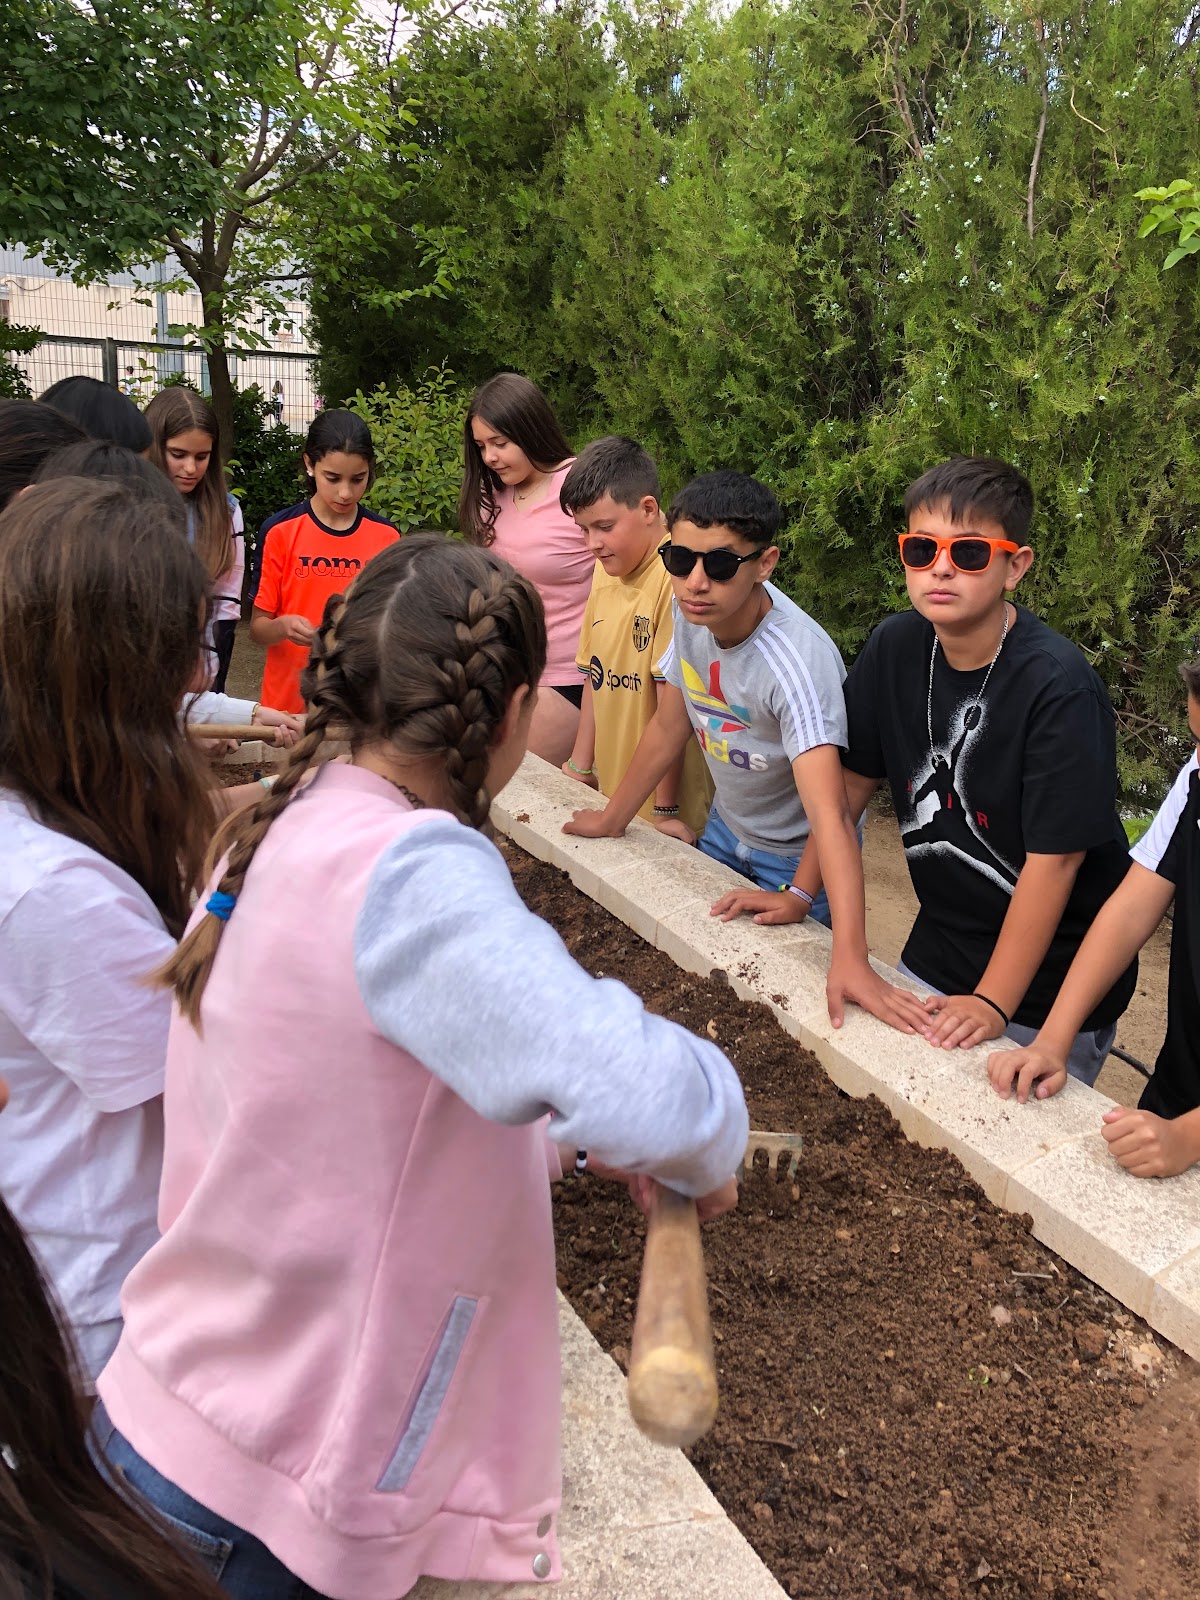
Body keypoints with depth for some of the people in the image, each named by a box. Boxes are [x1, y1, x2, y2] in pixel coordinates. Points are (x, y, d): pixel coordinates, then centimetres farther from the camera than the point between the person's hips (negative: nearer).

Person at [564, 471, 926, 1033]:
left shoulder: (795, 661, -38)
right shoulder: (691, 613, -17)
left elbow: (829, 815, -46)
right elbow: (668, 728, -1)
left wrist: (851, 959, -54)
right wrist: (612, 819, 8)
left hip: (797, 859, -6)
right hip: (725, 829, 7)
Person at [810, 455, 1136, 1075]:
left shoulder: (1059, 687, -25)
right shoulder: (895, 648, -7)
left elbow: (1054, 857, -23)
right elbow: (853, 777, 4)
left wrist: (992, 1002, -21)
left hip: (1049, 983, -5)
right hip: (935, 953, 5)